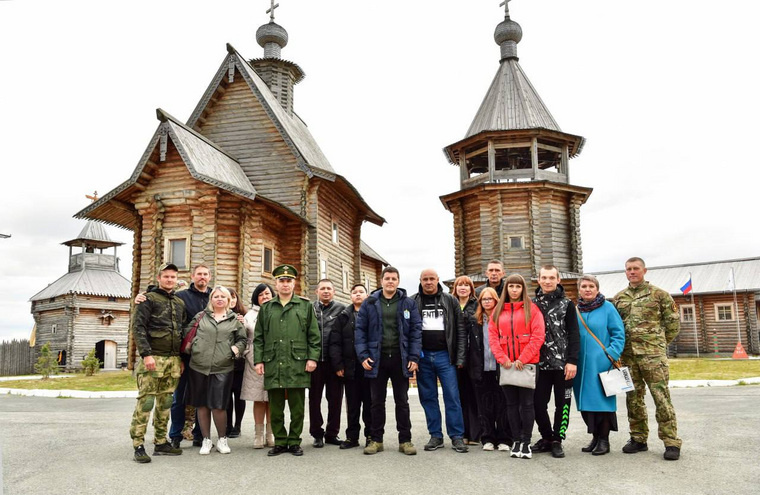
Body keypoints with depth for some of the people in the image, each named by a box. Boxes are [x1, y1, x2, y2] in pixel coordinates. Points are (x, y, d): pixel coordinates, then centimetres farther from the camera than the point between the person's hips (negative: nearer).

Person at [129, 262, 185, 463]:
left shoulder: (180, 303, 17)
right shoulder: (149, 299, -1)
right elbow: (138, 328, -9)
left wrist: (181, 358, 16)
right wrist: (146, 354, -18)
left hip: (173, 360, 6)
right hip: (153, 358, -6)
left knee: (165, 402, 10)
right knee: (145, 401, -6)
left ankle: (161, 443, 18)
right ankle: (138, 445, 0)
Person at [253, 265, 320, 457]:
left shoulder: (306, 306, 7)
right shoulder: (266, 308, 13)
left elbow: (314, 335, 4)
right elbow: (258, 338, 12)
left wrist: (312, 358, -4)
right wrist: (258, 360, 3)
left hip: (298, 365, -2)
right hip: (273, 366, 2)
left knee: (297, 407, 4)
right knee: (275, 408, 8)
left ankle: (294, 442, 17)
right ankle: (280, 442, 20)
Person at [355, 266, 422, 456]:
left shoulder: (408, 303, 3)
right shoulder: (370, 303, 3)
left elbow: (416, 331, 0)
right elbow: (360, 329, 1)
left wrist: (414, 357, -7)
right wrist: (363, 355, -7)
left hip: (400, 359, 0)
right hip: (377, 359, 0)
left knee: (402, 401, 9)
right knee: (377, 401, 10)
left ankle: (405, 440, 19)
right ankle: (376, 440, 21)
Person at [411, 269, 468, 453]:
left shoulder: (450, 301, 4)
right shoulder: (412, 302, 5)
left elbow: (460, 330, 3)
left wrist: (460, 357, -4)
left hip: (444, 355, -1)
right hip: (423, 356, 1)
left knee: (452, 396, -1)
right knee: (428, 397, 7)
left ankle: (457, 436, 8)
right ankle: (436, 436, 17)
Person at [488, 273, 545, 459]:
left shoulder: (532, 308, 1)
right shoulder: (498, 310, 10)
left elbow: (538, 336, -8)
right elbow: (492, 337, 4)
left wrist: (523, 359, -14)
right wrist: (502, 359, -9)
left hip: (527, 363, -3)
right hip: (506, 364, 3)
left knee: (526, 403, 1)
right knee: (512, 403, 8)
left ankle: (526, 442, 11)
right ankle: (516, 441, 17)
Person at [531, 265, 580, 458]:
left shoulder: (566, 304, 1)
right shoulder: (533, 304, 8)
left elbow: (574, 334, -3)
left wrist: (572, 361, -11)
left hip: (563, 363, -2)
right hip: (540, 363, 2)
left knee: (562, 404, 6)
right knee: (538, 403, 5)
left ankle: (557, 440, 18)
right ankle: (546, 438, 22)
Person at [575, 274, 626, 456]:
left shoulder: (607, 307, -3)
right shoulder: (575, 310, 9)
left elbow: (619, 333, -3)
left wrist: (612, 355, -12)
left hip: (601, 364, -4)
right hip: (581, 364, 4)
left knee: (602, 399, 0)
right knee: (586, 401, 9)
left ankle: (604, 440, 13)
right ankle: (595, 436, 24)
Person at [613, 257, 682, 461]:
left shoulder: (659, 294, 2)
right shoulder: (618, 298, 12)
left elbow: (673, 323, 4)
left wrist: (659, 343, 5)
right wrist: (622, 345, 11)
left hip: (653, 355, -4)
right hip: (627, 356, 4)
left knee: (662, 398, -4)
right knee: (633, 398, 10)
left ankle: (671, 442, 5)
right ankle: (638, 439, 21)